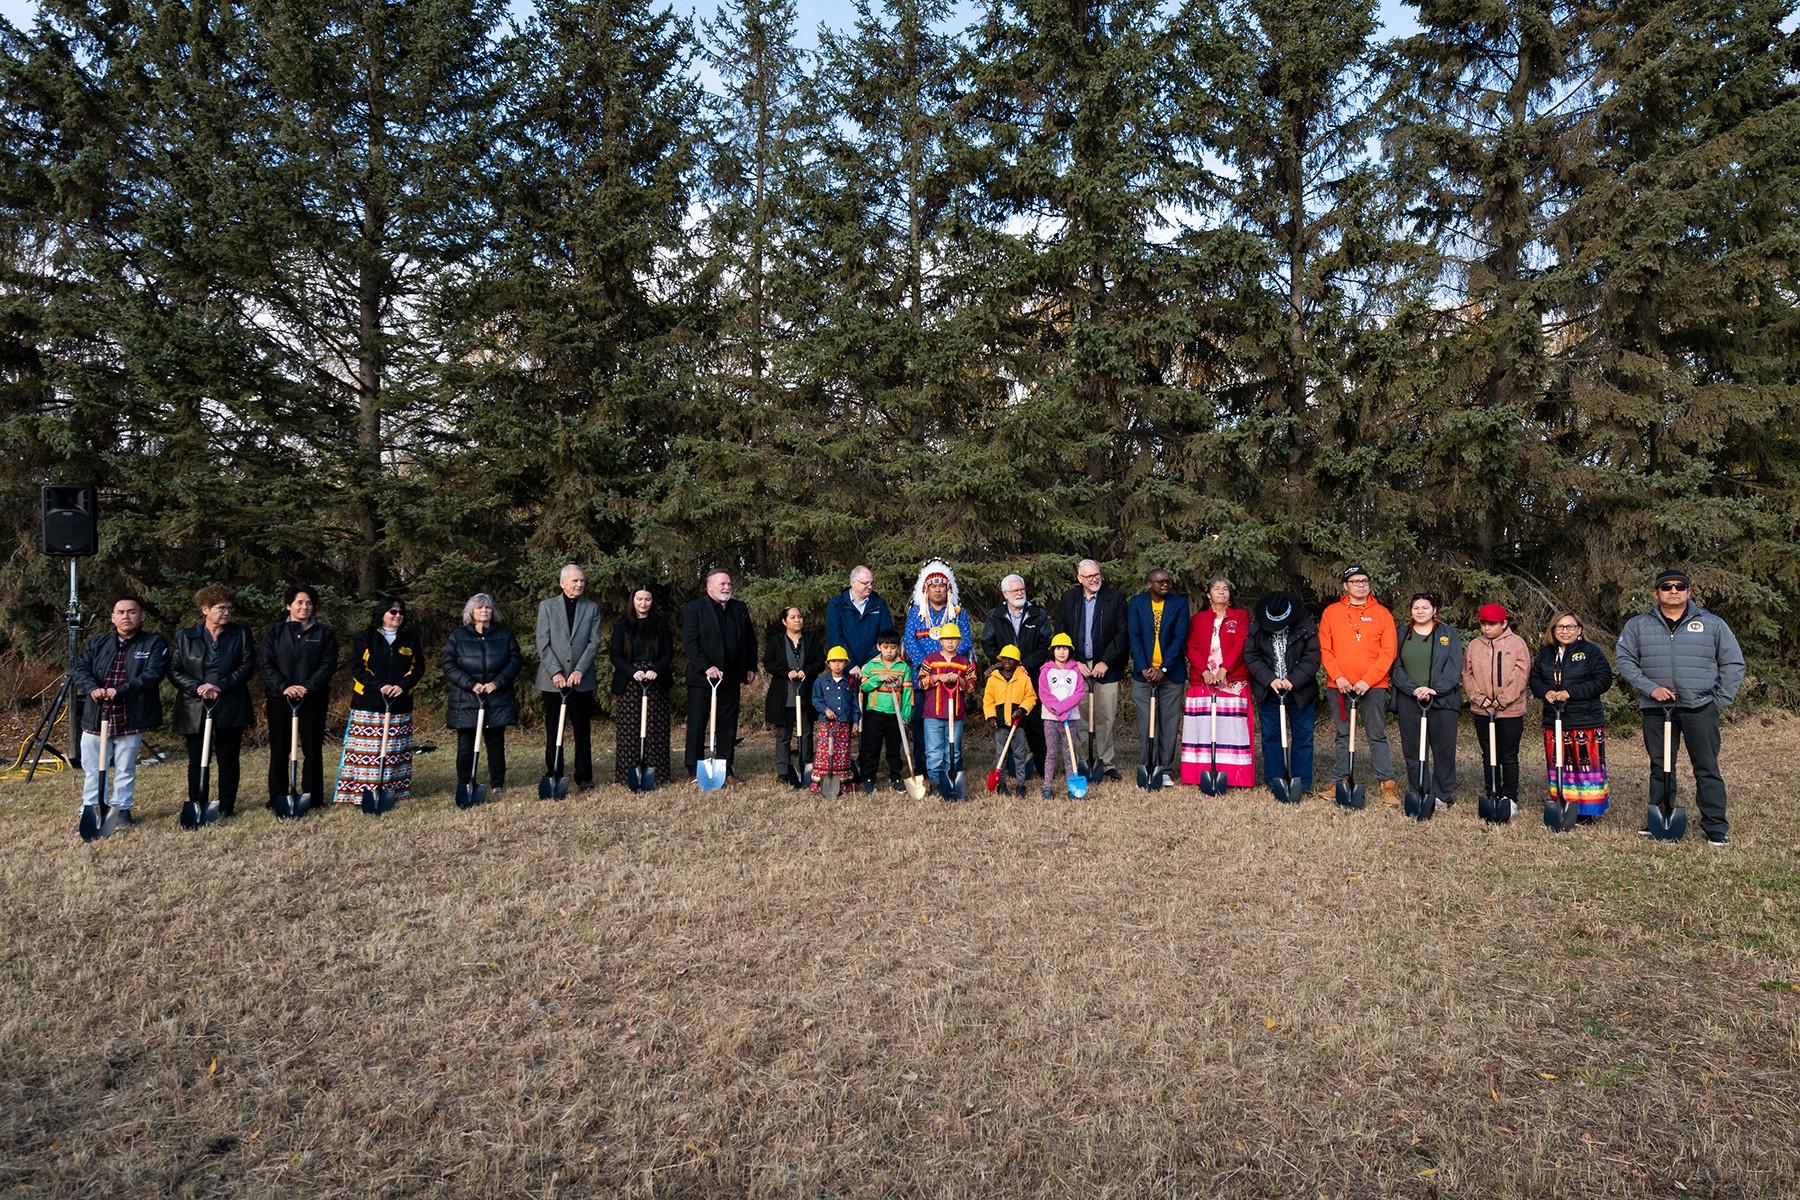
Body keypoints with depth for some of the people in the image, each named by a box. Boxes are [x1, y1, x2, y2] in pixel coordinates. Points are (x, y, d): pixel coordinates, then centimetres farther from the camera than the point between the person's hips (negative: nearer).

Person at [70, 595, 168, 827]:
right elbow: (79, 670, 2)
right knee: (92, 770, 8)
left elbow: (153, 674, -13)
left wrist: (120, 690, -24)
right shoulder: (96, 644, 13)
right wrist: (92, 689, -20)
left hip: (131, 720, -3)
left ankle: (122, 810, 21)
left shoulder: (154, 644, 1)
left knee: (125, 770, 8)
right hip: (95, 718, 3)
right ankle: (90, 811, 19)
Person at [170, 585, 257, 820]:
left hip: (230, 709, 0)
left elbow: (247, 666, -1)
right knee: (197, 760, 5)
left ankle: (227, 807, 11)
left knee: (228, 759, 3)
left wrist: (220, 686, -14)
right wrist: (198, 688, -13)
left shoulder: (241, 634, 7)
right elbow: (174, 671, 3)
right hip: (194, 710, 0)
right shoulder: (184, 637, 8)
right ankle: (197, 807, 14)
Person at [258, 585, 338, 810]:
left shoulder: (324, 633, 8)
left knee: (312, 749, 1)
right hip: (280, 699, 1)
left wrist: (308, 687, -15)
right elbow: (265, 665, 1)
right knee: (278, 749, 4)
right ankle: (277, 798, 13)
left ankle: (312, 797, 9)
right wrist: (284, 687, -15)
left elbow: (328, 665, -1)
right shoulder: (274, 633, 8)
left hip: (314, 700, 0)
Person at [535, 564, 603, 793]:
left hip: (582, 679, 1)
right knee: (553, 729, 4)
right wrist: (556, 672, -12)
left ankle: (584, 778, 9)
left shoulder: (592, 608, 9)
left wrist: (580, 670, -11)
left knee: (582, 729, 3)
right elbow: (543, 644, -2)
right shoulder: (547, 607, 5)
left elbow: (594, 642, 1)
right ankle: (554, 776, 12)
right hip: (553, 679, -1)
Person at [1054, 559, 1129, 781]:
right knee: (1079, 719, -1)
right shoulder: (1067, 599, 7)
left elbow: (1123, 634, -2)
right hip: (1076, 666, 1)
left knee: (1105, 719, 1)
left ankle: (1106, 764, 12)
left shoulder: (1116, 598, 2)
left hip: (1106, 667, -1)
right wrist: (1075, 663, -4)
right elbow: (1061, 634, 6)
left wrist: (1105, 662, -9)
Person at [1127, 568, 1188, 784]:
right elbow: (1133, 635, -2)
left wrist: (1163, 669, -14)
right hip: (1144, 673, 0)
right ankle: (1146, 769, 7)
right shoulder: (1137, 603, 3)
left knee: (1169, 723, 3)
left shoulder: (1179, 603, 1)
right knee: (1145, 723, -1)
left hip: (1171, 673, 0)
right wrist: (1144, 668, -12)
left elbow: (1180, 637, -6)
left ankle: (1165, 769, 12)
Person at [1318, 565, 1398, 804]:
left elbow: (1388, 652, -1)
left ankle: (1388, 783, 3)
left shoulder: (1381, 613, 4)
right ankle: (1340, 780, 14)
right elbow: (1324, 648, 4)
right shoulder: (1331, 612, 8)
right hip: (1339, 685, 2)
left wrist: (1367, 680, -11)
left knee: (1377, 735, -1)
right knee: (1343, 735, 9)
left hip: (1373, 685, -2)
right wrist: (1338, 677, -9)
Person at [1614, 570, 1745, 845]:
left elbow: (1733, 664, 10)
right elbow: (1625, 660, 5)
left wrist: (1720, 700, 2)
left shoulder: (1713, 624, 7)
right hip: (1656, 708, 2)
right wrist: (1650, 688, -8)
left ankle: (1716, 827, 5)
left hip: (1699, 708, -2)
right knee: (1659, 768, 8)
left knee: (1707, 768, -2)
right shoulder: (1637, 625, 9)